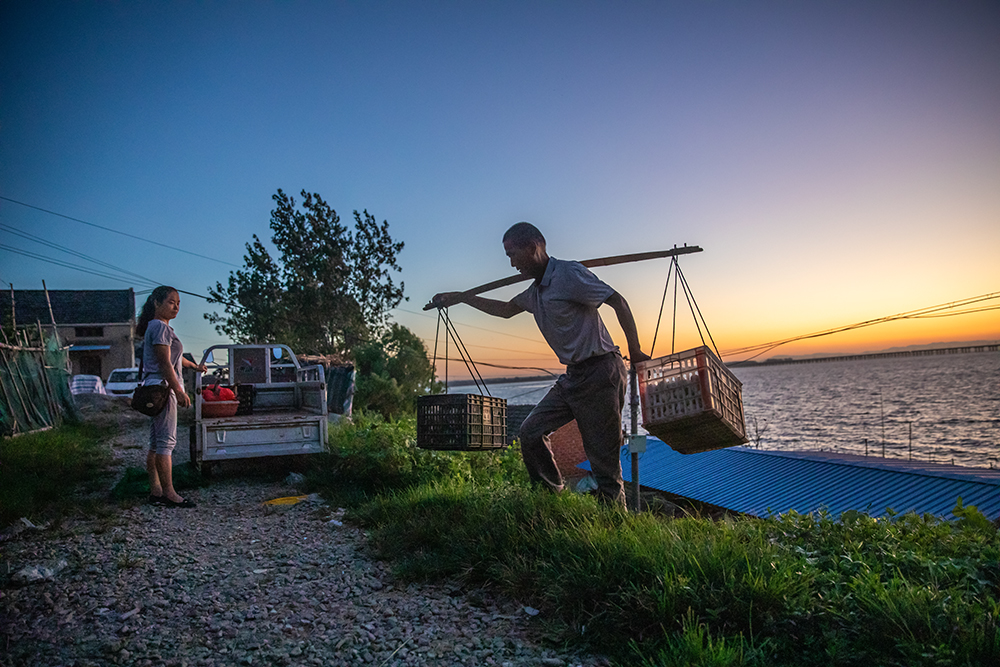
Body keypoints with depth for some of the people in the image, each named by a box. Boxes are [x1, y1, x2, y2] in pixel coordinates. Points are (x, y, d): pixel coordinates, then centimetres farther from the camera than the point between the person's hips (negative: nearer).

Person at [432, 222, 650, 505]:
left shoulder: (569, 274, -12)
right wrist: (460, 298, 32)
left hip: (599, 373, -9)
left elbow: (618, 301, -14)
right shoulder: (536, 290, 15)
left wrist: (635, 352, -12)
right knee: (531, 433, 7)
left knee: (603, 458, -3)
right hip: (572, 376, 9)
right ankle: (551, 495, 20)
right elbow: (506, 309, 32)